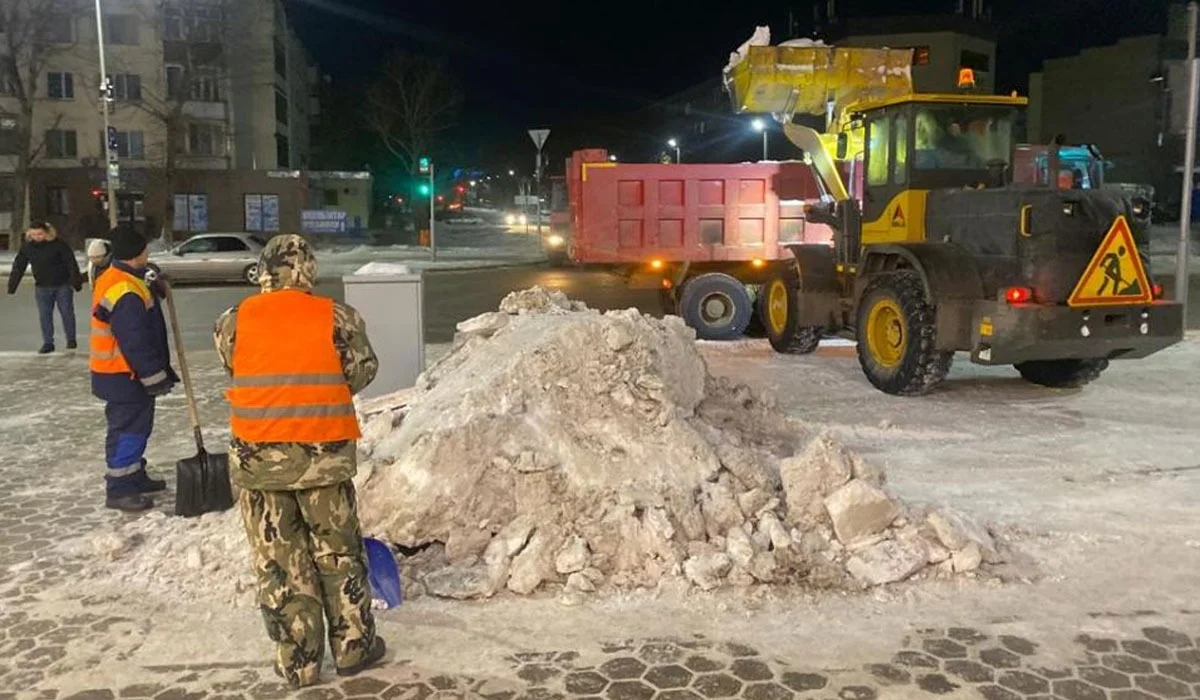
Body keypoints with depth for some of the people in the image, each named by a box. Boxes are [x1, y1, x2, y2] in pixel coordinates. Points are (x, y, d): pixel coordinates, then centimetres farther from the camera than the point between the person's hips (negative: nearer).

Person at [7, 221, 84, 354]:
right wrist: (12, 287, -1)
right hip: (42, 287, 3)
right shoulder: (27, 247, -2)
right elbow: (18, 267, 2)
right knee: (44, 316, 3)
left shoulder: (59, 244, -13)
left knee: (67, 313, 4)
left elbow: (72, 264, -12)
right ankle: (48, 343, 10)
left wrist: (76, 282, -16)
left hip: (63, 285, -3)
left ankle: (71, 340, 18)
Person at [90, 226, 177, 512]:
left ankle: (134, 476, 33)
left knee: (136, 427, 20)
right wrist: (156, 377, -19)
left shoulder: (111, 279, 9)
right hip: (125, 376, -11)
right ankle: (120, 489, 4)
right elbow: (137, 341, -24)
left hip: (117, 373, 11)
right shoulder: (126, 293, -25)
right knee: (129, 429, -3)